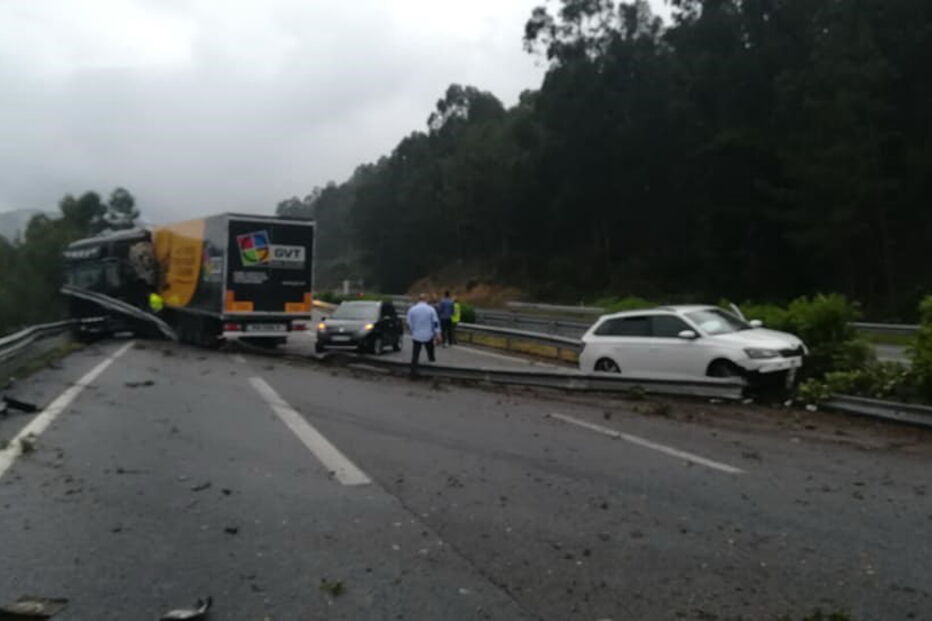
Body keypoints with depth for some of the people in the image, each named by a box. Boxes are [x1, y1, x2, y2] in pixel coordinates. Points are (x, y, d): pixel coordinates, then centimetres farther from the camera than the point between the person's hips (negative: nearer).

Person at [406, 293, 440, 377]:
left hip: (416, 336, 0)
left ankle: (413, 372, -3)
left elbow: (409, 324, 3)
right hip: (428, 336, 0)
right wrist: (437, 333, 2)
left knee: (415, 355, 1)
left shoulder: (412, 309, -2)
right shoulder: (431, 309, -4)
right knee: (430, 350, 26)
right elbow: (436, 322, -4)